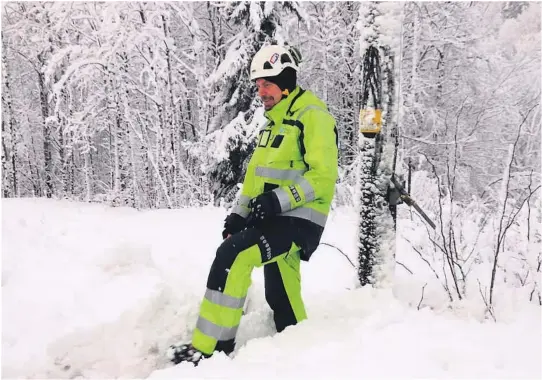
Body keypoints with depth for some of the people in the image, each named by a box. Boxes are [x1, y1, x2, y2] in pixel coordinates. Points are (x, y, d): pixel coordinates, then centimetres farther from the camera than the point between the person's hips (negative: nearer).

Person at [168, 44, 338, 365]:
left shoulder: (313, 116, -11)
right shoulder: (275, 121, 18)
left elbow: (323, 175, -19)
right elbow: (257, 171, 21)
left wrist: (279, 200, -26)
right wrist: (240, 213, 12)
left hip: (298, 220, -10)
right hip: (272, 217, 10)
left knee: (232, 256, -23)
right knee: (282, 298, 14)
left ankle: (209, 349, -16)